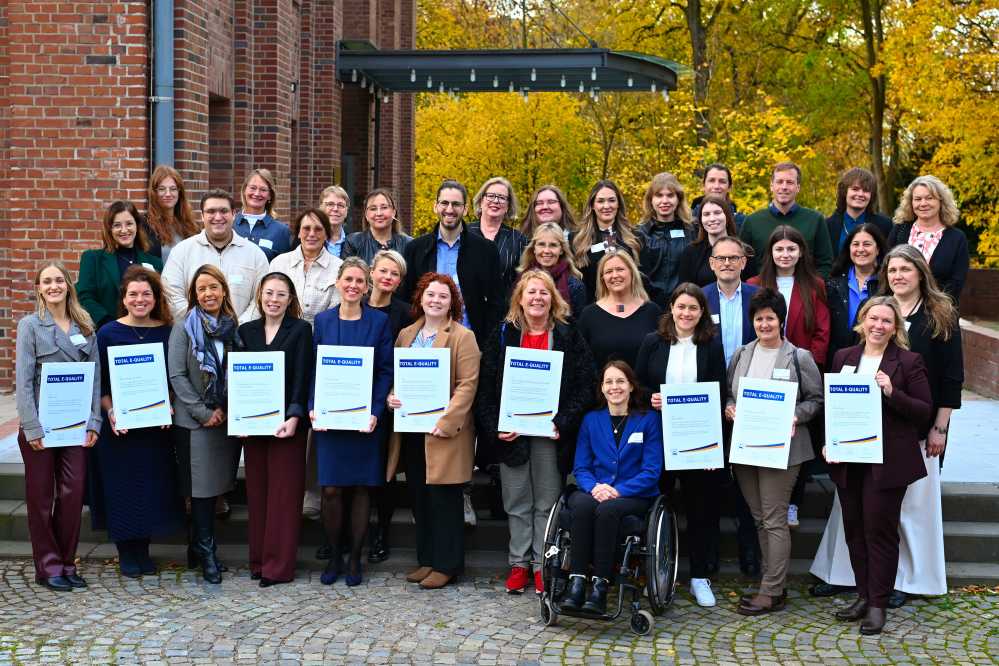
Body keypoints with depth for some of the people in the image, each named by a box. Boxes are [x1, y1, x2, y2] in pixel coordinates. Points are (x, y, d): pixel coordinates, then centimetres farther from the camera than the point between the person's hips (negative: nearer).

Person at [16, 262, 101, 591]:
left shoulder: (85, 327, 8)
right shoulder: (30, 325, -3)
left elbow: (95, 377, 7)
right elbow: (23, 380, -8)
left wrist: (93, 422, -2)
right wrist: (32, 427, -15)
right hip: (41, 424, -3)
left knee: (73, 495, 3)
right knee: (42, 497, 5)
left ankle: (67, 564, 16)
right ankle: (47, 567, 14)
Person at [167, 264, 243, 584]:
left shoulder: (233, 327, 8)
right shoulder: (185, 328, -3)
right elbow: (176, 375, -8)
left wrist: (224, 409, -4)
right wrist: (204, 412, -12)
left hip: (226, 418, 4)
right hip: (194, 420, -4)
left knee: (216, 483, 8)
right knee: (202, 486, -2)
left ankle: (199, 548, 21)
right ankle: (206, 551, 7)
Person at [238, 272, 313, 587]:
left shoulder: (301, 330, -1)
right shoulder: (247, 331, 10)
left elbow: (302, 377, -8)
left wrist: (294, 417, -18)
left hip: (286, 421, -4)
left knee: (284, 493, -1)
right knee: (257, 492, 8)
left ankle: (279, 565, 3)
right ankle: (259, 559, 16)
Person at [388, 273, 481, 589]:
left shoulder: (462, 337, -6)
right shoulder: (405, 334, 13)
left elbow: (467, 384, -12)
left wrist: (445, 422, -19)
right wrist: (390, 397, -3)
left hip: (445, 432, -6)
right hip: (411, 431, 6)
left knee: (444, 498, -1)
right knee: (419, 497, 13)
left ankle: (447, 564, 8)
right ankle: (426, 559, 24)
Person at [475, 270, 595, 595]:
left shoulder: (569, 336, 2)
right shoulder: (502, 335, 6)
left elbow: (584, 385, -4)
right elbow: (486, 387, 3)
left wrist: (563, 424, -14)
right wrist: (494, 427, -8)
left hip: (550, 433, -1)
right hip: (511, 432, 2)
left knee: (547, 503, 5)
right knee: (517, 503, 8)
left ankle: (543, 564, 13)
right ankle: (519, 563, 16)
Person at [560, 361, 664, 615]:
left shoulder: (649, 420, 5)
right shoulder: (591, 420, 14)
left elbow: (652, 470, -3)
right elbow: (580, 467, 10)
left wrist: (618, 490, -16)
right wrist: (594, 487, -13)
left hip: (634, 496, -2)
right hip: (594, 491, 2)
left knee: (607, 509, -36)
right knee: (582, 505, -33)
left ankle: (600, 585, -34)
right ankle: (576, 582, -35)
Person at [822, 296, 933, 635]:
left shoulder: (909, 362, -4)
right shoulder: (843, 357, 9)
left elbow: (925, 412, -6)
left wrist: (892, 392, -21)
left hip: (886, 462, -4)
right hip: (848, 460, 5)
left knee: (879, 530, 0)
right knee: (854, 530, 11)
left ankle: (878, 604, 9)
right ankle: (863, 596, 23)